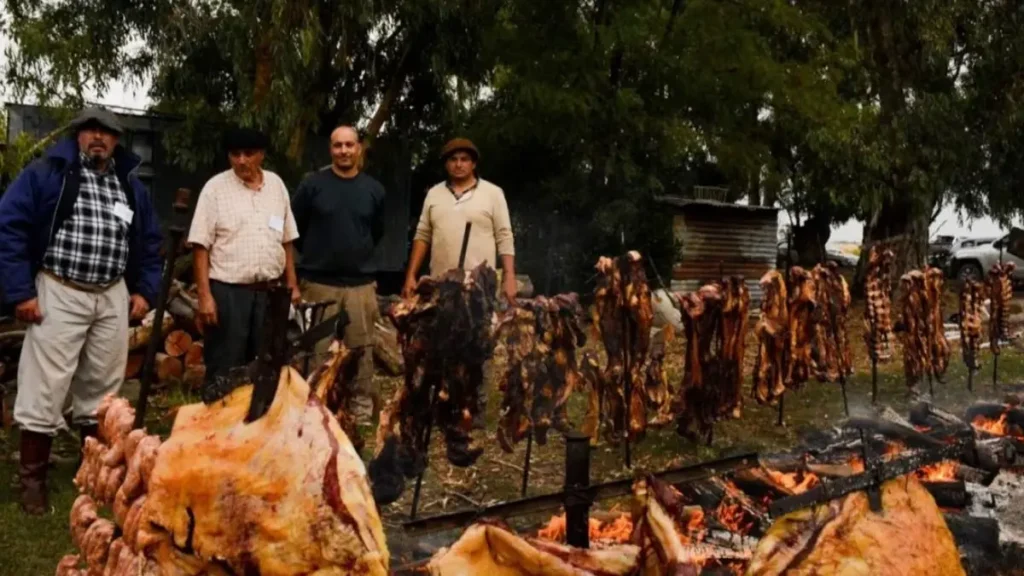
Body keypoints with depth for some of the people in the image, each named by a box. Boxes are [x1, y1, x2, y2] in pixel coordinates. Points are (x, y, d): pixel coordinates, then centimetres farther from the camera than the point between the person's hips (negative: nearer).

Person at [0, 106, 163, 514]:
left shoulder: (132, 186, 12)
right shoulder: (46, 173, -4)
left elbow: (149, 243, 19)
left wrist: (145, 290, 8)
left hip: (113, 298, 5)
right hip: (59, 293, -5)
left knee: (102, 388, 13)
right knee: (45, 389, -3)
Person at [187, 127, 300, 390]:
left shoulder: (276, 184, 8)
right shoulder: (215, 188, -5)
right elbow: (200, 246, -7)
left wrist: (292, 284, 10)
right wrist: (205, 295, -13)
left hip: (269, 291, 4)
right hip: (227, 291, -4)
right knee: (224, 369, 0)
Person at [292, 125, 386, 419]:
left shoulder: (374, 189, 7)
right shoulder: (313, 184, -2)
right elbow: (294, 227, 7)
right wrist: (316, 254, 11)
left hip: (361, 283, 2)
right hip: (319, 282, -2)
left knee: (361, 350, 6)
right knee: (318, 350, 1)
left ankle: (362, 410, 16)